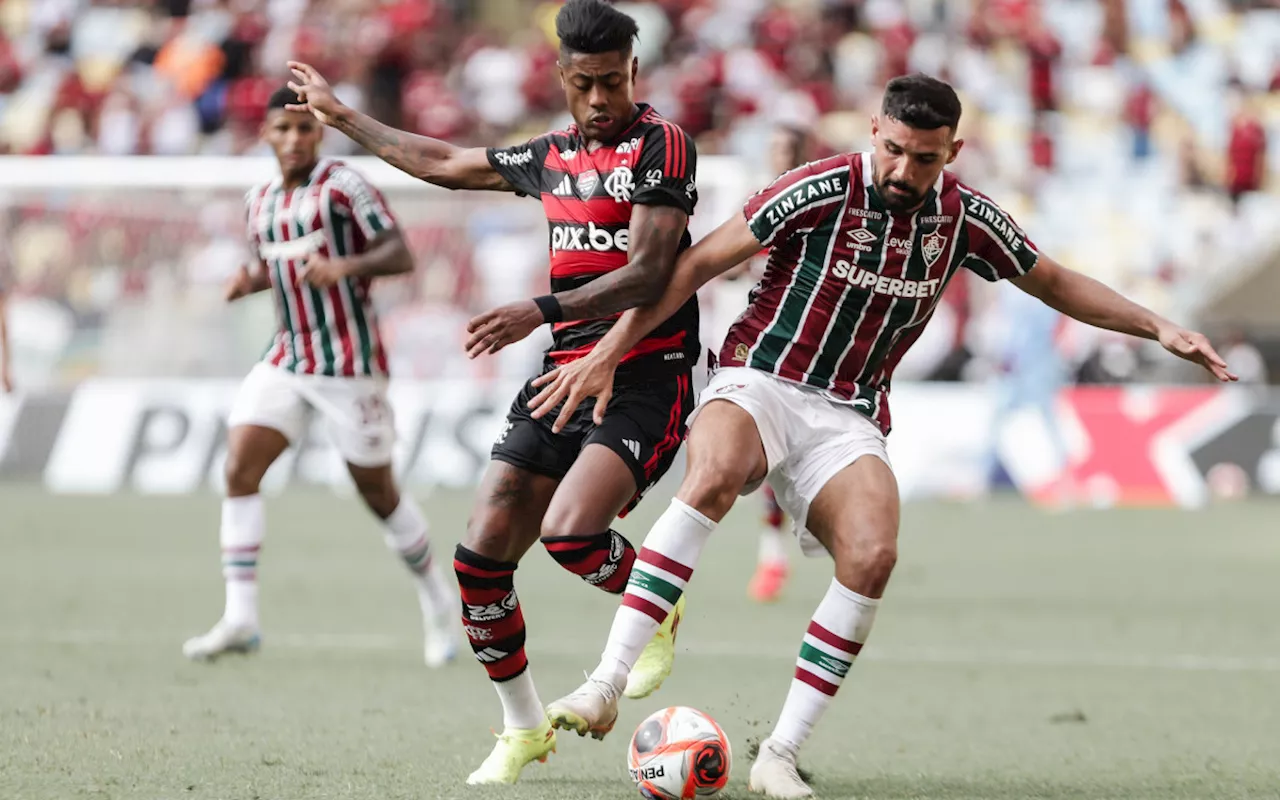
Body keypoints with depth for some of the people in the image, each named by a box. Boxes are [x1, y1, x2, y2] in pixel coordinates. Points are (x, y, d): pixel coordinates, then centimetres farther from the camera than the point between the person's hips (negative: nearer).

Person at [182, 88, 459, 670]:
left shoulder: (342, 185, -8)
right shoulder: (259, 202, 11)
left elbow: (400, 255, -14)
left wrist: (344, 266, -31)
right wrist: (249, 281, 4)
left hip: (350, 361, -6)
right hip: (286, 359, 6)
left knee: (376, 490, 2)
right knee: (239, 466, -12)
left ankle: (436, 599, 25)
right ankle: (240, 617, -13)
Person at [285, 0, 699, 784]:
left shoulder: (662, 146, -8)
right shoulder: (550, 156, 14)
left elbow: (649, 272, -17)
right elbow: (446, 163, 31)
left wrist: (541, 312, -26)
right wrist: (342, 116, 38)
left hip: (645, 380, -7)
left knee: (569, 532, -28)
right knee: (482, 556, -3)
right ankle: (525, 728, 16)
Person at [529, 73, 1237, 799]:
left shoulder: (966, 219, 2)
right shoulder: (822, 192, -12)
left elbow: (1056, 283, 19)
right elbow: (699, 263, -7)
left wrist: (1159, 328, 11)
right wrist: (607, 355, -11)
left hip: (847, 420, 4)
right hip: (758, 383, -4)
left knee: (873, 554, -25)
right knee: (714, 475, -38)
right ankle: (605, 687, -40)